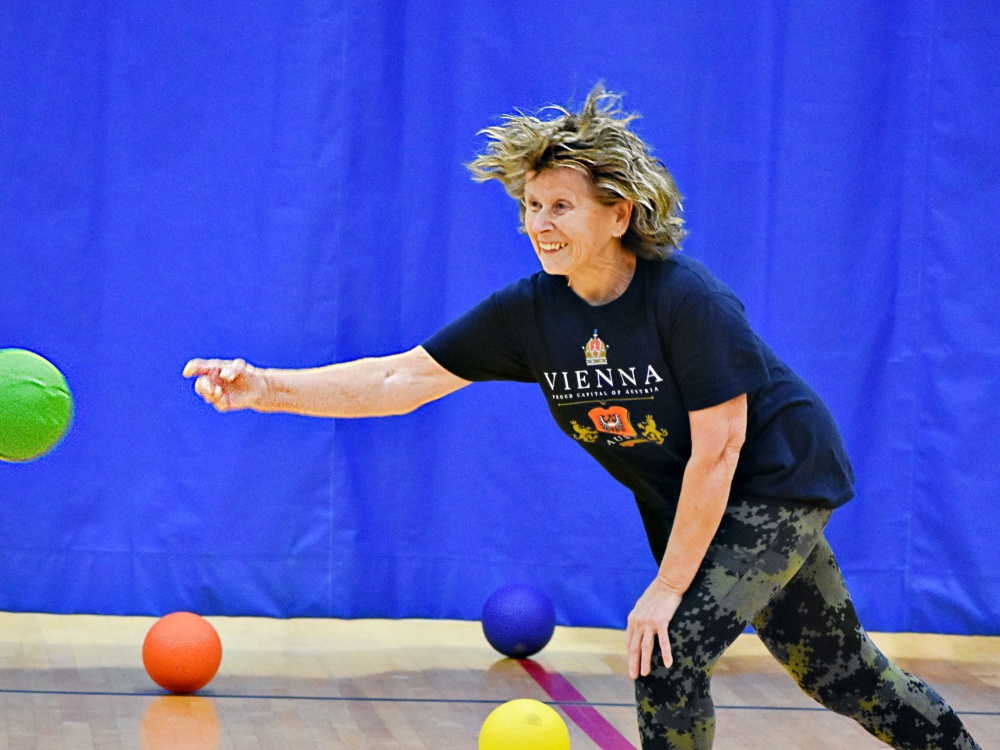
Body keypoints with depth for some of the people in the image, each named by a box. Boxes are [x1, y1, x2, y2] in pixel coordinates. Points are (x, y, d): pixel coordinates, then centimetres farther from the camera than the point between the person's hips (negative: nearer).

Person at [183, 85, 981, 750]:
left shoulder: (688, 299, -28)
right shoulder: (530, 311, -12)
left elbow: (716, 451, -26)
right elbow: (403, 378, -14)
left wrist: (668, 586, -23)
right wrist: (265, 387, -25)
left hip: (775, 484, -6)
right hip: (688, 503, 6)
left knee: (670, 654, -19)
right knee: (838, 669, 18)